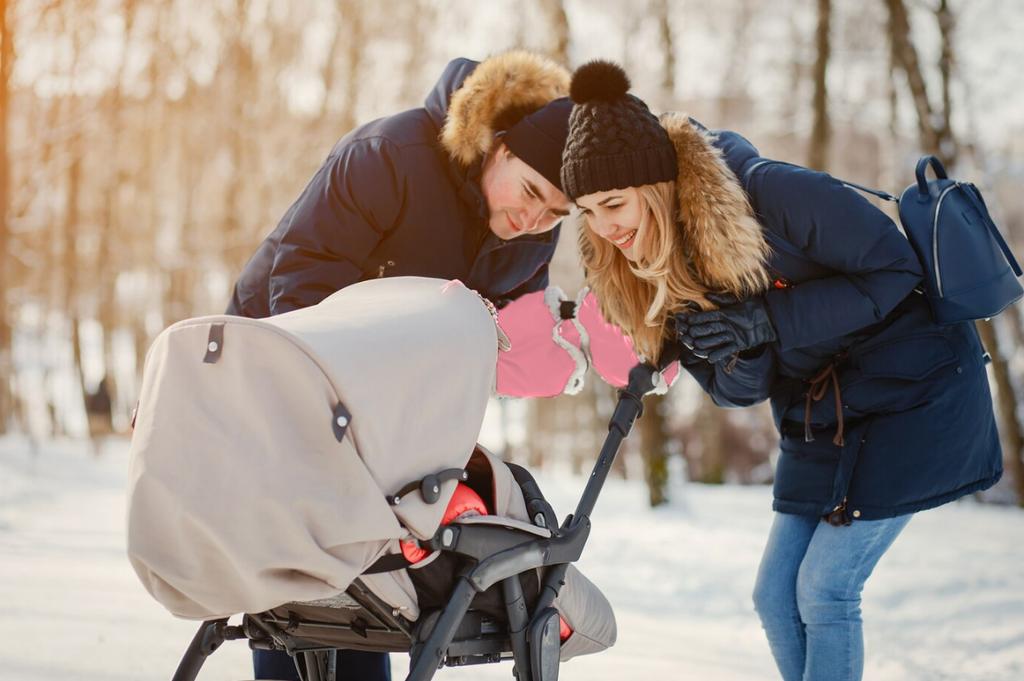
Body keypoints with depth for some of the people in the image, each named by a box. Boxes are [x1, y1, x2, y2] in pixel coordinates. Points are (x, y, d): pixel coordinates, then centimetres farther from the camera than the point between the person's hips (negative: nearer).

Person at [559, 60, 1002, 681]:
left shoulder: (772, 192, -27)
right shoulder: (656, 270, -5)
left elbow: (895, 269, -22)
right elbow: (737, 391, -2)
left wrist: (768, 322, -29)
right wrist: (740, 358, -27)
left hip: (916, 391, -7)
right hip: (822, 417, 8)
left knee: (824, 589, -10)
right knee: (776, 596, 5)